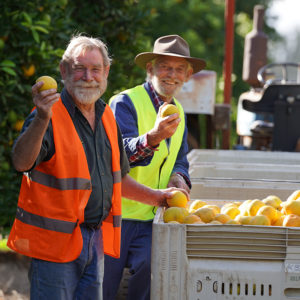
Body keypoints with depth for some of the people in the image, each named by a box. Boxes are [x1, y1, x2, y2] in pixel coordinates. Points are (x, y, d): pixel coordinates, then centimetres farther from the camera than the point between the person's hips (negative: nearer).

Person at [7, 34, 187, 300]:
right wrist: (41, 120, -42)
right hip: (55, 240, -7)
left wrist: (156, 197, 24)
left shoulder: (107, 117, 13)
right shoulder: (51, 116, -11)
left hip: (97, 239, 7)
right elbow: (22, 163, -29)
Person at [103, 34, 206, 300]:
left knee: (150, 267, -21)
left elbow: (180, 159, 26)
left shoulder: (178, 112, 15)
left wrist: (179, 176, 2)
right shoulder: (125, 103, -9)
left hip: (151, 217, 5)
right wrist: (152, 138, -42)